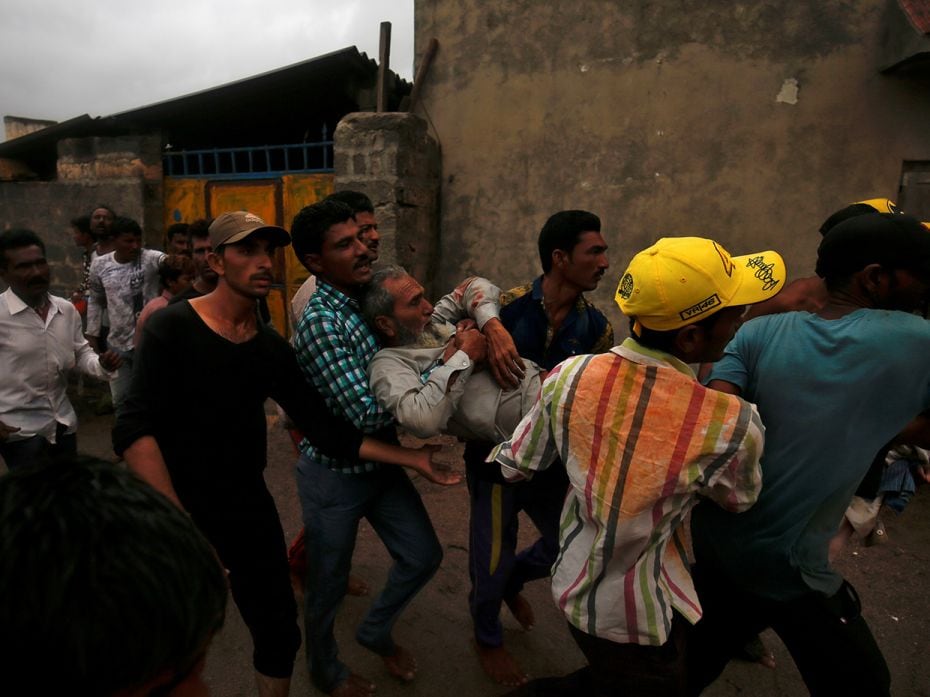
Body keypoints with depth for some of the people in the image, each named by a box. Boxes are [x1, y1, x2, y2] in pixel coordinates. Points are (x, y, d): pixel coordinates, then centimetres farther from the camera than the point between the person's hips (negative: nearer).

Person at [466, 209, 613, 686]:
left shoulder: (595, 327, -5)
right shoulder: (508, 306, -17)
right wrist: (488, 337, -30)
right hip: (496, 453, -4)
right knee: (492, 556, 11)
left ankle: (511, 580, 52)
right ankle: (487, 638, 44)